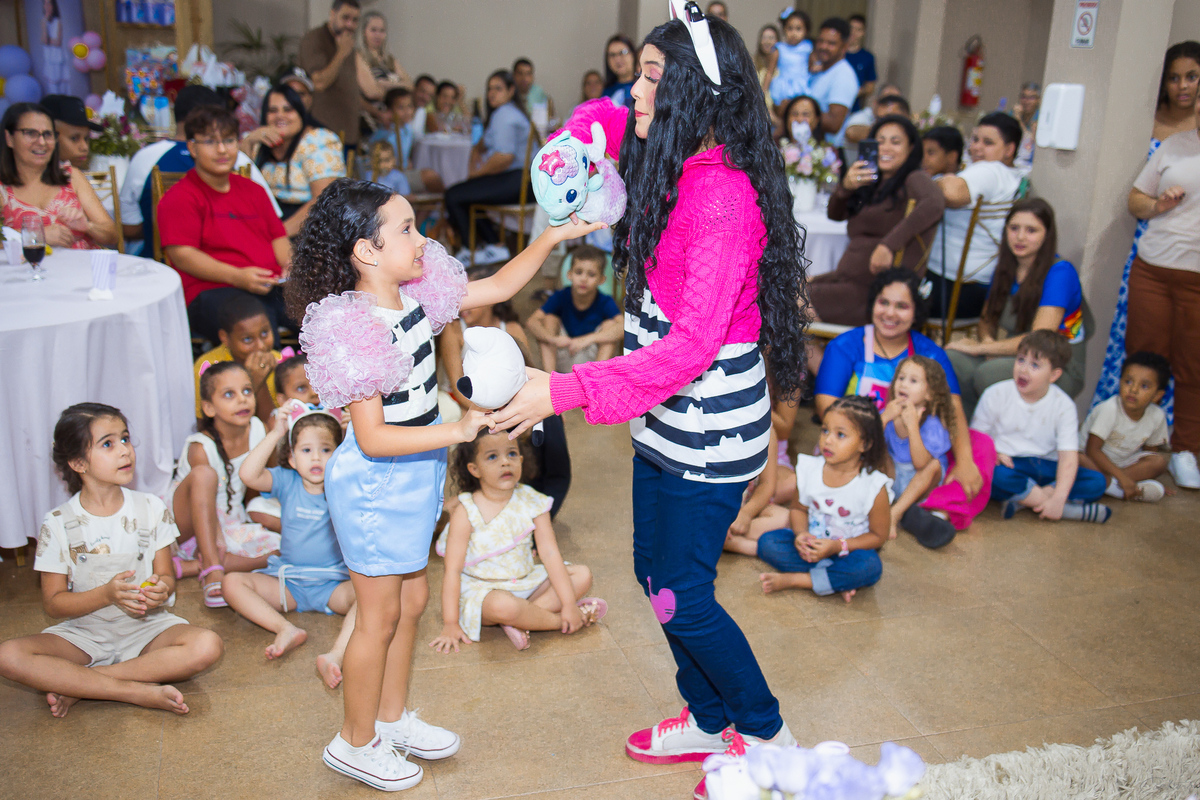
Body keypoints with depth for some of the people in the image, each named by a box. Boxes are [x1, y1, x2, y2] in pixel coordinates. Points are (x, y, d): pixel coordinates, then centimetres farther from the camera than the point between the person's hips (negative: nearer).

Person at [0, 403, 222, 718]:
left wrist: (161, 590, -23)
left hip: (146, 628, 1)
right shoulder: (58, 524, -5)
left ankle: (77, 685, -19)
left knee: (207, 646, -29)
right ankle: (138, 691, -25)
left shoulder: (151, 509, -1)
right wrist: (107, 594, -23)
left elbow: (166, 575, 3)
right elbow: (53, 604, -5)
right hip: (84, 634, 0)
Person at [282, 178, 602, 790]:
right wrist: (458, 431, -30)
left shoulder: (417, 293, -2)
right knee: (381, 613, 7)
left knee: (412, 599, 20)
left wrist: (552, 238, 1)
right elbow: (372, 438, -27)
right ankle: (355, 742, 28)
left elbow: (497, 288, 9)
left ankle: (391, 717, 40)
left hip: (413, 474, 8)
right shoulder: (354, 329, -26)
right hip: (373, 484, -8)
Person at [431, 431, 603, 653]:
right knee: (504, 606, -38)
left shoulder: (531, 502, -4)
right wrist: (450, 624, -18)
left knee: (583, 575, -8)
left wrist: (569, 603, -13)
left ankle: (518, 621, -22)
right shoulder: (466, 513, -14)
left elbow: (550, 553, -7)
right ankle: (558, 621, -10)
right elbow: (453, 570, -14)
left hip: (526, 582, 6)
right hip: (482, 590, -5)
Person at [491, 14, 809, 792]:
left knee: (681, 598, 2)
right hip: (667, 419, 10)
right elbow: (609, 117, 28)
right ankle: (710, 723, 38)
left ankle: (768, 736, 26)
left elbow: (692, 345, -29)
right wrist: (586, 135, 5)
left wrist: (567, 391, -30)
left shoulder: (722, 196, -24)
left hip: (709, 431, -10)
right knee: (656, 573, 18)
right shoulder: (678, 168, 5)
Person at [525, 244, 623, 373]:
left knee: (610, 324, -21)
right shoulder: (560, 297, -9)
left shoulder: (605, 303, -15)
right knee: (549, 319, -14)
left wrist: (588, 339, -42)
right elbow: (532, 321, -20)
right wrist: (553, 338, -41)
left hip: (595, 358, -2)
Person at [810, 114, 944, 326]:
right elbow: (834, 214, 16)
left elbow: (935, 204, -27)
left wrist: (889, 244, -34)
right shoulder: (872, 184, 20)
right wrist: (845, 187, -6)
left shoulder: (914, 180, -6)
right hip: (848, 279, 8)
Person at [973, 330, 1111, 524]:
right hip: (1008, 465, -2)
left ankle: (1021, 501, -28)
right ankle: (1072, 509, -29)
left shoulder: (1064, 406, -4)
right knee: (986, 471, -38)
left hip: (1046, 467, 2)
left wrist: (1058, 499, -27)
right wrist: (992, 453, -26)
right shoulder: (996, 395, -4)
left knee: (1098, 482, -18)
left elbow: (1069, 457, -13)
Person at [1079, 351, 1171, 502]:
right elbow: (1092, 449, -26)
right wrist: (1121, 477, -31)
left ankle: (1106, 482, -28)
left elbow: (1150, 451, 5)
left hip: (1123, 462, 5)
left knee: (1160, 461, -21)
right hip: (1097, 461, -5)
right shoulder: (1109, 409, -25)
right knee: (1079, 460, -36)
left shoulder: (1157, 416, -9)